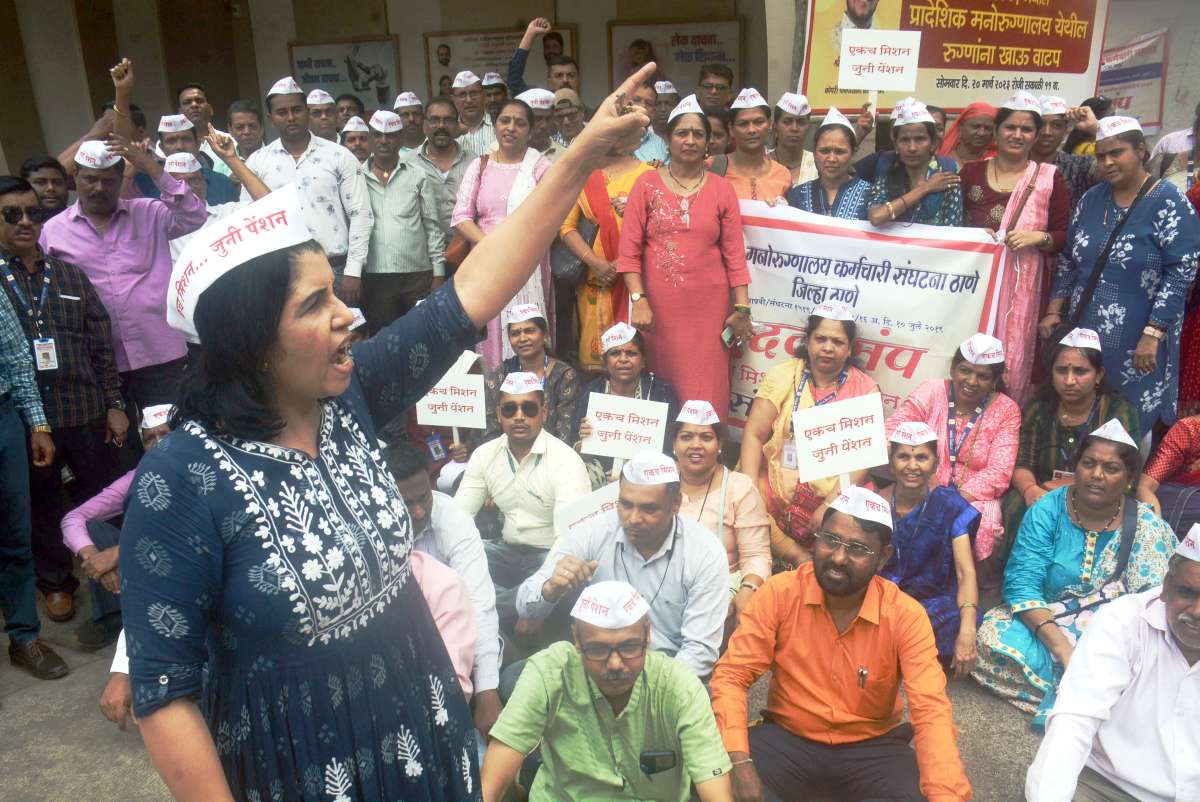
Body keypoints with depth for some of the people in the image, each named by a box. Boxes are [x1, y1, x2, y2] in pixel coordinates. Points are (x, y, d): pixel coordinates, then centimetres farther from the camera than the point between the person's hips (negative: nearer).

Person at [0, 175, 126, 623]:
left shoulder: (69, 275, 8)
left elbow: (102, 345, 8)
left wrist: (115, 404, 3)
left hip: (86, 413, 2)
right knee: (43, 505, 13)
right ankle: (55, 581, 30)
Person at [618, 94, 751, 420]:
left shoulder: (722, 189, 6)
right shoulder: (647, 184, 3)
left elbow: (734, 253, 4)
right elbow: (629, 250, -1)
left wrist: (742, 308, -1)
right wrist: (638, 300, -11)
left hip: (708, 305, 1)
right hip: (657, 304, 0)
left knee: (705, 390, 3)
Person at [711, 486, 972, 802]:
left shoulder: (906, 616, -12)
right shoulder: (780, 593, -12)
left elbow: (930, 710, -19)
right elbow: (731, 675, -12)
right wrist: (739, 762, -27)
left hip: (871, 746, 1)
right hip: (786, 738, -1)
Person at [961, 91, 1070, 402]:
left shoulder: (1049, 177, 4)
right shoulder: (971, 172, 8)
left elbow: (1065, 235, 5)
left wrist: (1039, 238, -14)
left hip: (1024, 285, -1)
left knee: (1015, 359, 0)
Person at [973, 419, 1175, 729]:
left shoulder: (1148, 529, -4)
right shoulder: (1046, 512, -7)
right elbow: (1022, 585, -15)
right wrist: (1062, 648, -29)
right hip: (1045, 622, 1)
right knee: (994, 635, -29)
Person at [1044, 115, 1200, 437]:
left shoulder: (1168, 201, -8)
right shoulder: (1092, 198, 8)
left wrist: (1152, 335, -19)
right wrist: (1054, 310, 5)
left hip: (1135, 342, -5)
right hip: (1082, 332, 5)